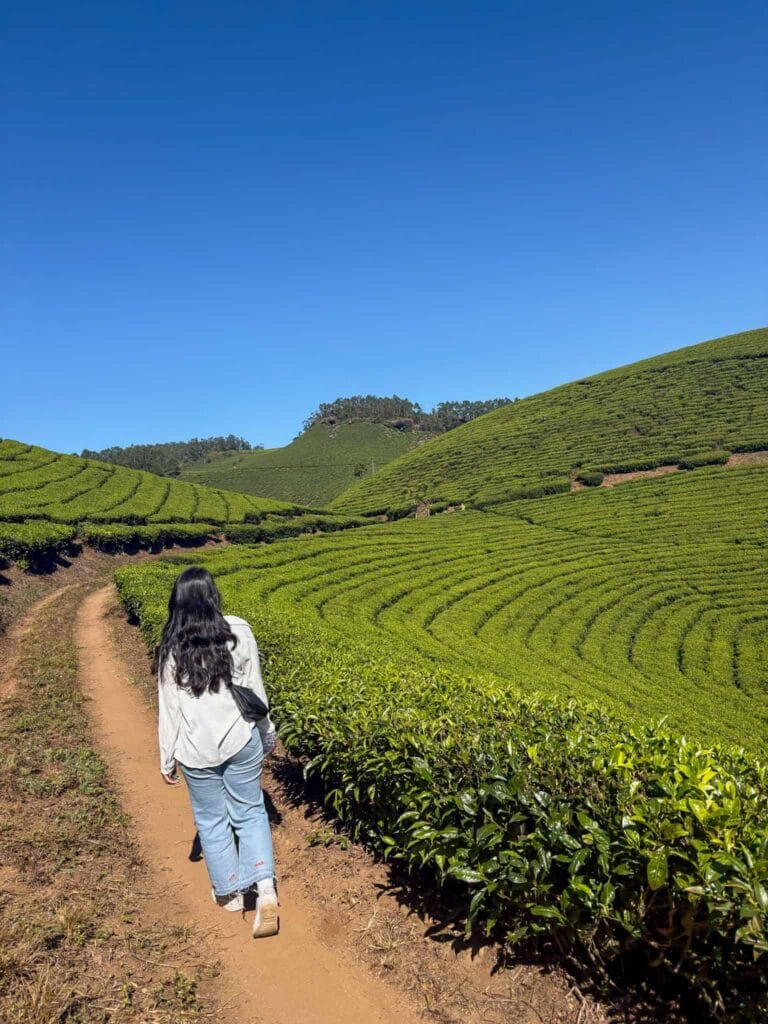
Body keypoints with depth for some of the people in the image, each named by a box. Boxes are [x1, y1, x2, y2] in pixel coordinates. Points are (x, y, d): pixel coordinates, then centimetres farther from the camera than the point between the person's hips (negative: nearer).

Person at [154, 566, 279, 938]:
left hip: (197, 749, 0)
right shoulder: (239, 631, -10)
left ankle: (229, 893, 33)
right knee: (250, 812, 16)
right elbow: (255, 690, -2)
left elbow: (169, 709, -5)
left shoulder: (172, 648, -10)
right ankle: (265, 888, 1)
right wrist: (267, 734, 12)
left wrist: (167, 761, 6)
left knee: (211, 819, 19)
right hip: (241, 740, 1)